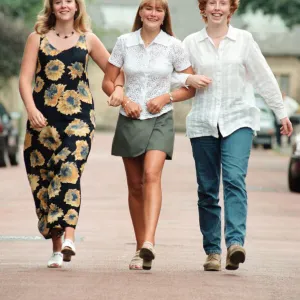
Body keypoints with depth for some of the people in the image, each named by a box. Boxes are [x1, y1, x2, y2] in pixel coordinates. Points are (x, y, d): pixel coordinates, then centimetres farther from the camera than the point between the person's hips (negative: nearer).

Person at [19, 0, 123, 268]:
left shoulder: (88, 39, 10)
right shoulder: (38, 38, 9)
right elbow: (25, 78, 1)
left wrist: (118, 89, -4)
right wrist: (31, 109, -14)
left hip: (79, 115, -1)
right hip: (43, 117, 1)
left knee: (69, 169, -20)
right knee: (42, 176, 0)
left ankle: (69, 237, -31)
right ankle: (56, 246, 8)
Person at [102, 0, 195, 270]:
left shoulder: (173, 46, 1)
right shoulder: (125, 42, 4)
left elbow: (192, 86, 5)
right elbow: (108, 81, 8)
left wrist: (167, 97, -11)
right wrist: (123, 100, -10)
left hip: (160, 119, -2)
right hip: (130, 119, 3)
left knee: (152, 175, -23)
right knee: (135, 185, 7)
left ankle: (149, 243, -34)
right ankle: (140, 249, 17)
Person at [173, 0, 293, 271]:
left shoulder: (243, 40, 6)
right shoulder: (192, 43, 7)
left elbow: (264, 77, 10)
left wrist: (281, 113, 13)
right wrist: (189, 79, -11)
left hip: (238, 120, -2)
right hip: (203, 123, 2)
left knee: (234, 178, -20)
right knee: (207, 188, 3)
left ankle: (235, 242, -28)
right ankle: (212, 251, 10)